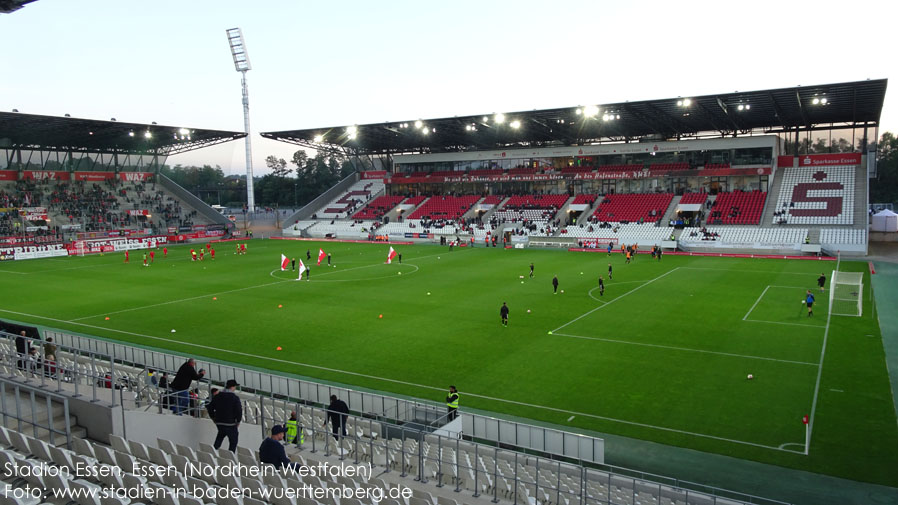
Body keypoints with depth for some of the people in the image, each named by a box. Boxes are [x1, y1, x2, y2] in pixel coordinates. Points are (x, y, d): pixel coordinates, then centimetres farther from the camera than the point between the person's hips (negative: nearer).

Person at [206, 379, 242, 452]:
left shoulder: (217, 396, 4)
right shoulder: (235, 398, -12)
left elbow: (210, 408, 9)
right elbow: (239, 411, -15)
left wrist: (213, 418, 20)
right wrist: (238, 421, 0)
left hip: (219, 422, 6)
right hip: (230, 424, -5)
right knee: (233, 442, 5)